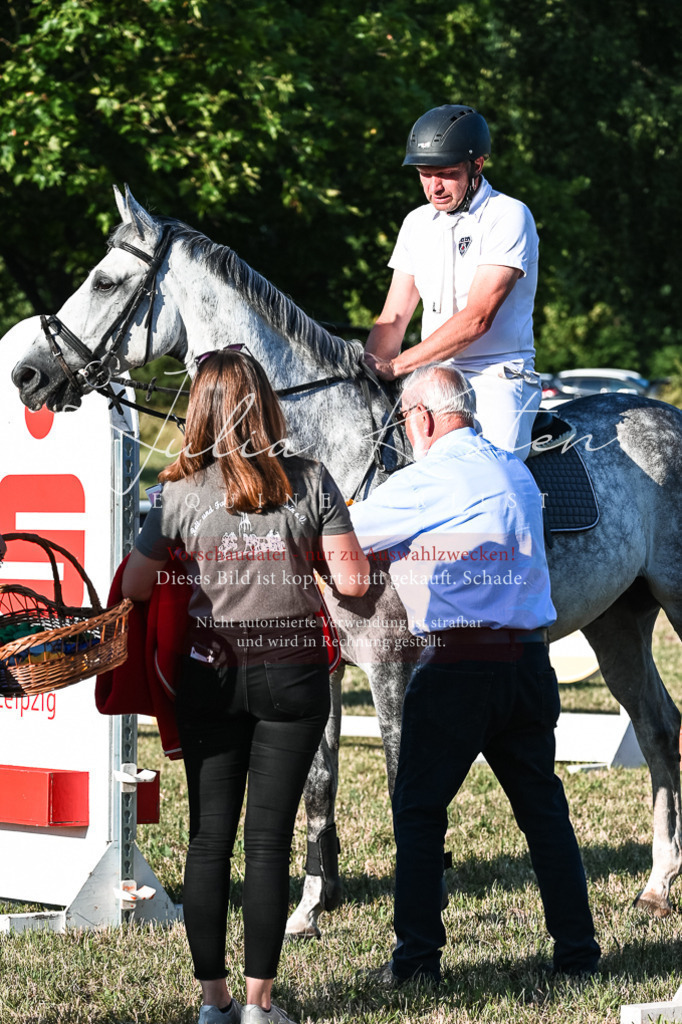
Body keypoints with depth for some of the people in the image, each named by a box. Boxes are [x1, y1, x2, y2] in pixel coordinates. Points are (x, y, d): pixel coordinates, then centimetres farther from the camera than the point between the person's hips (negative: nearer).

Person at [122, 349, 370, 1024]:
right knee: (269, 836, 3)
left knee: (209, 836, 8)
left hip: (212, 676, 0)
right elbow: (352, 579, -7)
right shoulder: (310, 482, -5)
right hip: (294, 673, 0)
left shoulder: (183, 493, -5)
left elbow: (135, 587, -3)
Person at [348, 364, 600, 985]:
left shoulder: (425, 482, -8)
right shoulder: (517, 474, 14)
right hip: (529, 656, 6)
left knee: (419, 810, 4)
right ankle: (577, 950, 12)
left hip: (456, 663, -6)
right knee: (543, 806, 12)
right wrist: (388, 551, 35)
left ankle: (417, 957, 3)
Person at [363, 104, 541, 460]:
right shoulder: (417, 223, 15)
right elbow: (393, 319, 15)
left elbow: (477, 318, -15)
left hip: (496, 379, -6)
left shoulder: (508, 217, -6)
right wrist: (369, 371, -6)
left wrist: (395, 367, -17)